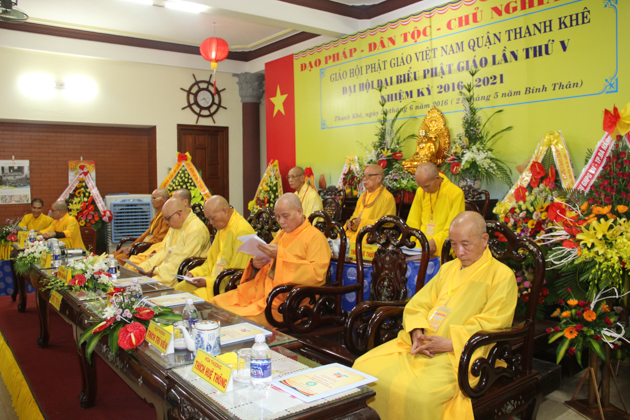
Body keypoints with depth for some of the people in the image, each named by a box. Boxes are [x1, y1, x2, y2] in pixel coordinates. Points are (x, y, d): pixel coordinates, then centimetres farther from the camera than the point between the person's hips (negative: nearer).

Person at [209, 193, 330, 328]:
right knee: (215, 303, -4)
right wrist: (256, 264, 2)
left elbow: (317, 274, -19)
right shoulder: (283, 233, 19)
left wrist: (281, 255, -21)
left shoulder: (315, 237, -6)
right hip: (263, 288, 8)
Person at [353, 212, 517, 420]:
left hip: (459, 353, -6)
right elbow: (417, 304, 16)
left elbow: (491, 324, -8)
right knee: (364, 367, -13)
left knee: (420, 393, -33)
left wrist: (450, 343, -18)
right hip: (422, 344, 6)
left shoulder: (502, 276, 2)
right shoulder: (448, 268, 22)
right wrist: (417, 332, -5)